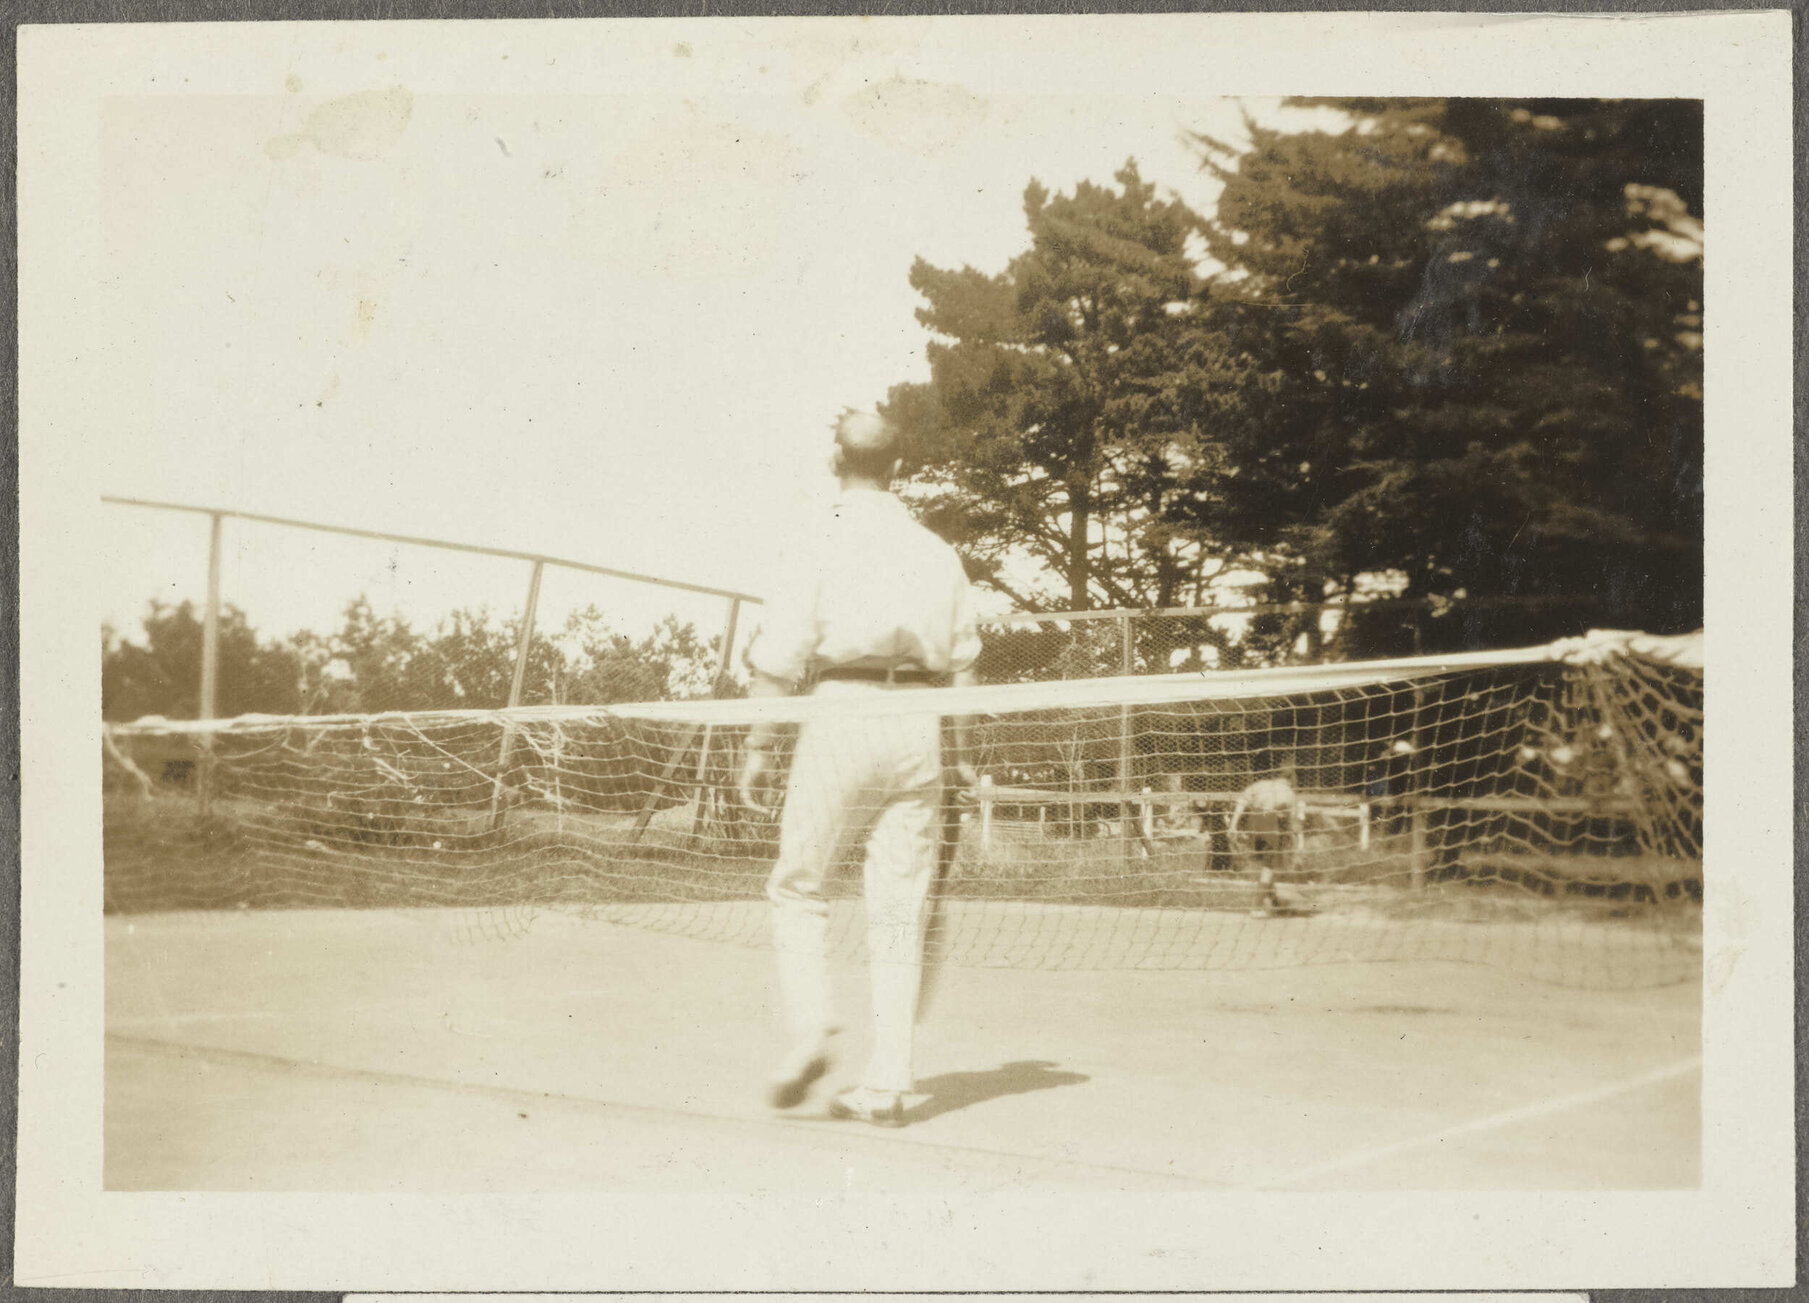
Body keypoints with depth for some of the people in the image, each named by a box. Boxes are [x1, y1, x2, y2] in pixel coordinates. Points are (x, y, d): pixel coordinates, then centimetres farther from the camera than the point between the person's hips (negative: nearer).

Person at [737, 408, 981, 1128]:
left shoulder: (823, 542, 0)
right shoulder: (937, 552, 12)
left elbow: (780, 657, -5)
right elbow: (961, 662, 14)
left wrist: (758, 746, -1)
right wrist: (959, 750, 21)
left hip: (844, 714, -3)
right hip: (918, 726, 4)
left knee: (797, 886, 10)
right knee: (900, 908, 4)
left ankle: (809, 1034, -7)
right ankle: (887, 1083, 4)